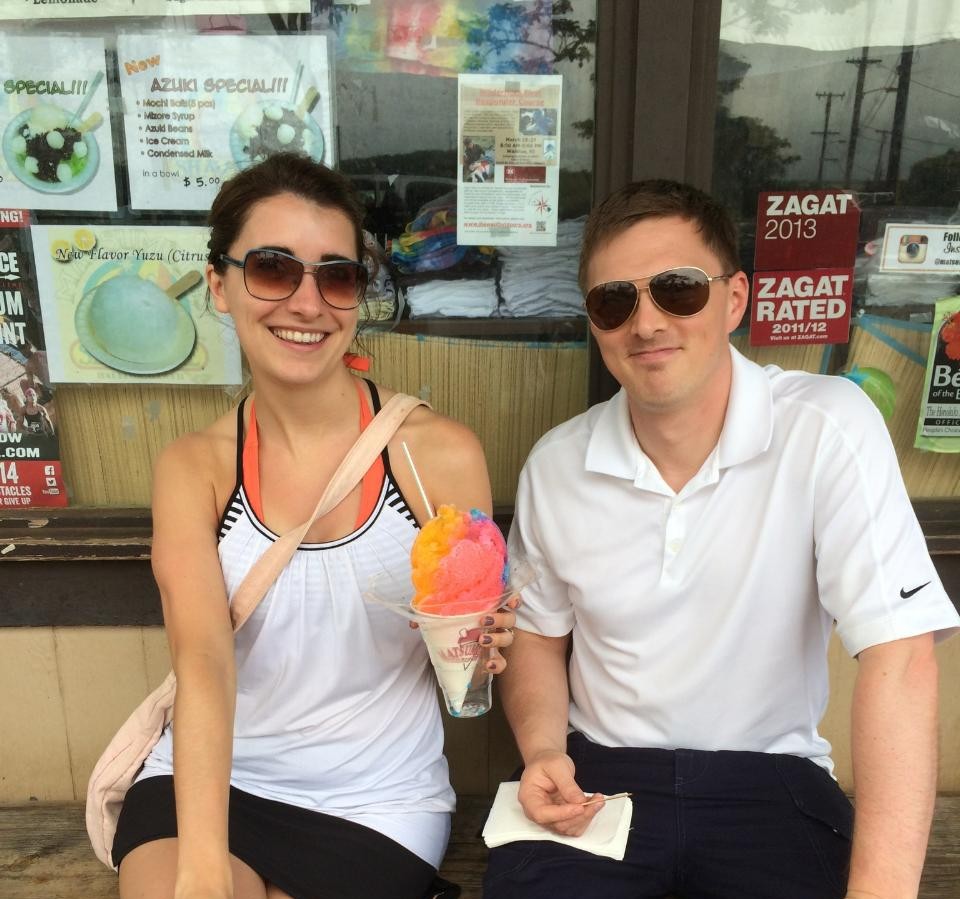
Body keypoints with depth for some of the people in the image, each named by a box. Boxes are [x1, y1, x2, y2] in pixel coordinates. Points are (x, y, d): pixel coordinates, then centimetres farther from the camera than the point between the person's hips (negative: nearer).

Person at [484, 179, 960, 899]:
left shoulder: (828, 428, -14)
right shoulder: (554, 465, -4)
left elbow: (898, 658, -18)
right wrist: (544, 752, -8)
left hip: (770, 783, -1)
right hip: (598, 777, 2)